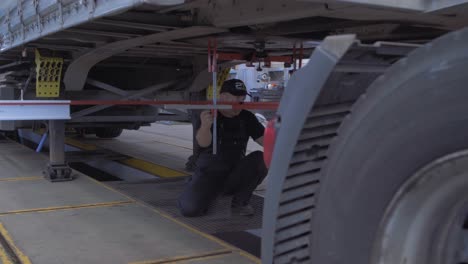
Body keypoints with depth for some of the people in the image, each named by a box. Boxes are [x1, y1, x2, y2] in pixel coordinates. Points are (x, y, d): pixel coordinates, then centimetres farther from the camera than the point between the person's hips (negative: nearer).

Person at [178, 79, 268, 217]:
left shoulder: (246, 117, 1)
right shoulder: (209, 115, -11)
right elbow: (203, 143, -28)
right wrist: (205, 126, -51)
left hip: (236, 173, 3)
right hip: (209, 173, -3)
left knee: (260, 158, -24)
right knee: (189, 208, -25)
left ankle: (240, 201, -6)